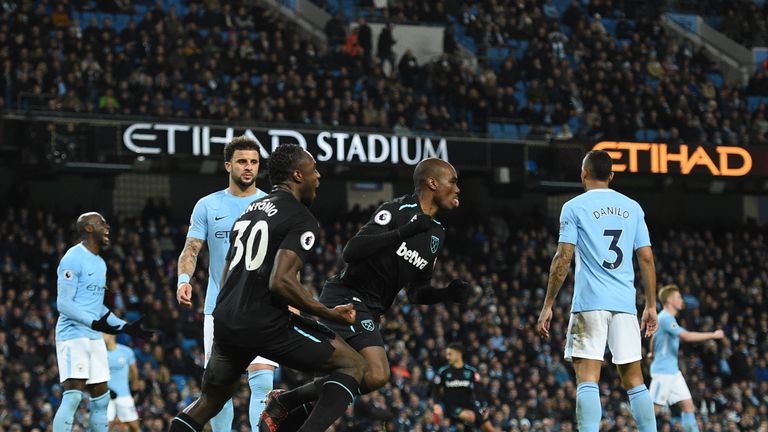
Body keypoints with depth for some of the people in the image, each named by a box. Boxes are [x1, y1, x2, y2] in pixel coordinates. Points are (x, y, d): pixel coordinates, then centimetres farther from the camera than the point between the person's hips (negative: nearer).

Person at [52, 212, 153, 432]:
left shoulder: (100, 263, 20)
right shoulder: (73, 259, -10)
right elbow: (63, 303, -17)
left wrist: (125, 327, 19)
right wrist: (94, 322, -28)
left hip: (94, 337, 9)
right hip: (73, 334, -9)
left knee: (101, 398, 8)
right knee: (73, 396, -18)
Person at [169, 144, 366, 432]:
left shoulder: (249, 212, 20)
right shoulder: (301, 220, -6)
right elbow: (281, 281, -20)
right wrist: (330, 314, -12)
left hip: (225, 321, 8)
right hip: (265, 324, -8)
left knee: (209, 401, 28)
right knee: (352, 365, 4)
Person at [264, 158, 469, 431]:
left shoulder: (437, 235, 15)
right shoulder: (396, 211, -11)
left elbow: (415, 292, 21)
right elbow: (351, 252, -23)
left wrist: (447, 294, 2)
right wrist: (404, 232, -30)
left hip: (368, 312, 10)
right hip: (345, 298, -10)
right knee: (376, 375, -24)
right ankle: (285, 401, -13)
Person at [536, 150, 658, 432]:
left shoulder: (575, 207, 1)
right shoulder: (632, 208, 12)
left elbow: (563, 258, -6)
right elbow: (646, 258, 9)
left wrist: (548, 306, -2)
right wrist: (651, 306, 15)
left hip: (589, 302, -4)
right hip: (625, 303, 4)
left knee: (587, 379, -8)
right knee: (634, 380, 10)